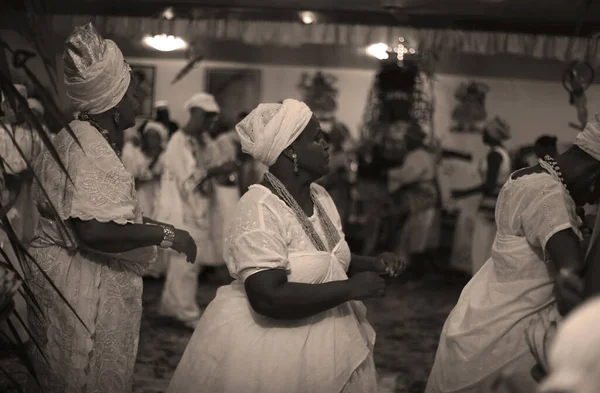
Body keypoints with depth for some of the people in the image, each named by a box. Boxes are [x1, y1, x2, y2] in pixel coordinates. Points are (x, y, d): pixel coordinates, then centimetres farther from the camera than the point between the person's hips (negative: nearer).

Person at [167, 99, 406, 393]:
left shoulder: (319, 195, 2)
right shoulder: (260, 209, -22)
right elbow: (268, 298, -30)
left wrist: (373, 265, -2)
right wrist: (351, 288, -25)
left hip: (326, 341, 8)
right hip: (272, 348, -7)